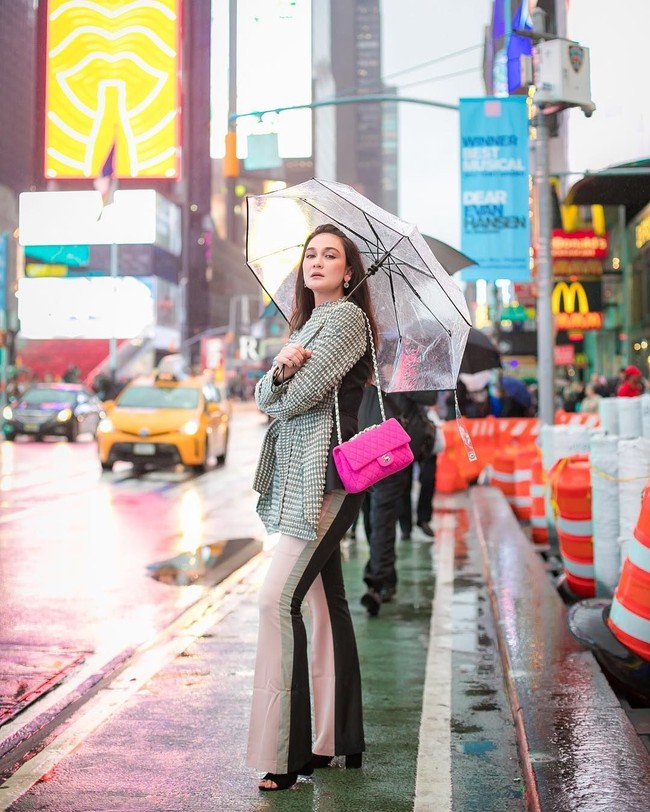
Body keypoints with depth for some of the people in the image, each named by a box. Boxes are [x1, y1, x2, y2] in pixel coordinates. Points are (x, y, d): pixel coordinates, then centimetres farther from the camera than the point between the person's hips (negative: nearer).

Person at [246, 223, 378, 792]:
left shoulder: (347, 317, -6)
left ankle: (285, 754, -15)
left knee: (280, 597, -17)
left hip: (324, 474, -9)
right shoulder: (306, 323, 22)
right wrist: (281, 369, -11)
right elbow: (264, 397, 10)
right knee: (323, 601, 11)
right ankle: (338, 741, 18)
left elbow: (299, 395, -15)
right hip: (296, 475, 9)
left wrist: (282, 390, 7)